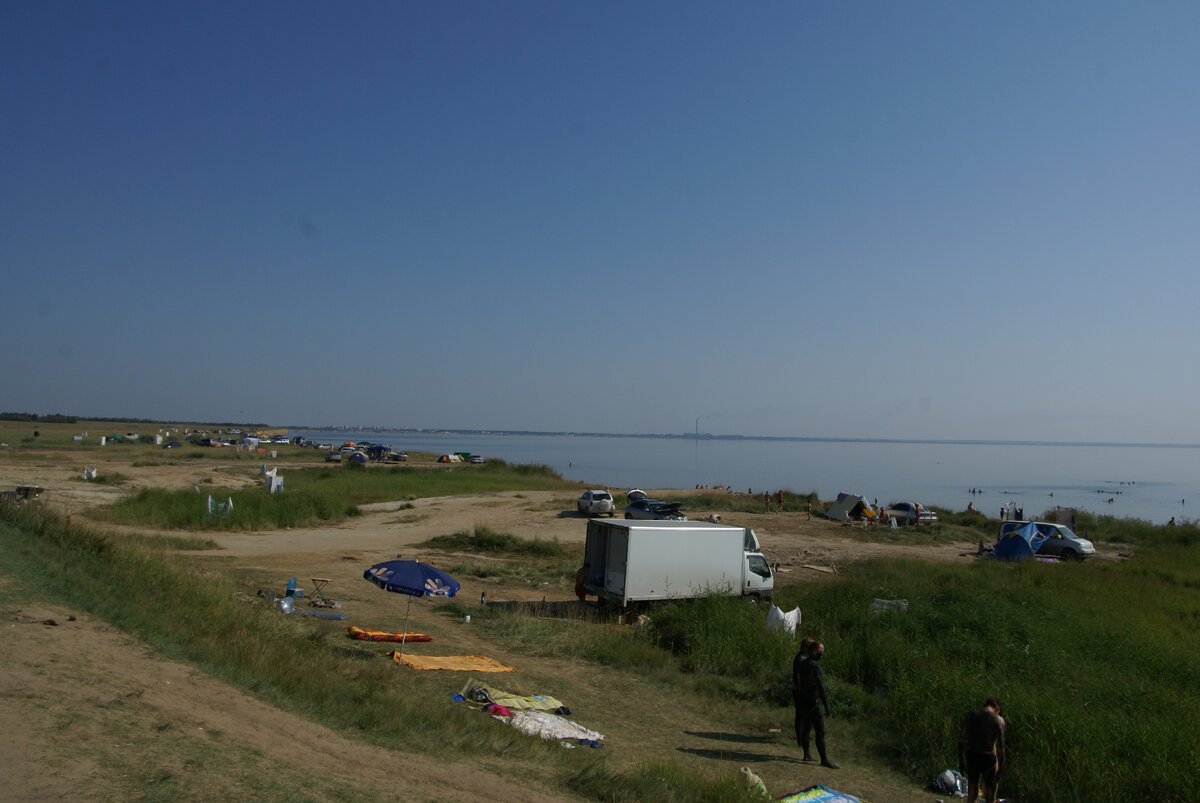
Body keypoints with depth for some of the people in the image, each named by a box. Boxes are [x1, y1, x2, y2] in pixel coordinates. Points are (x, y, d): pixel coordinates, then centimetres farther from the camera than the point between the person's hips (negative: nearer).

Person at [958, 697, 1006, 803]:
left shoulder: (970, 716, 4)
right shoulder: (998, 720, -8)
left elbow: (961, 740, 3)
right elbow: (1000, 747, -13)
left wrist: (961, 761, 11)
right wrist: (1000, 769, -8)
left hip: (971, 758, 4)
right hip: (988, 759, -4)